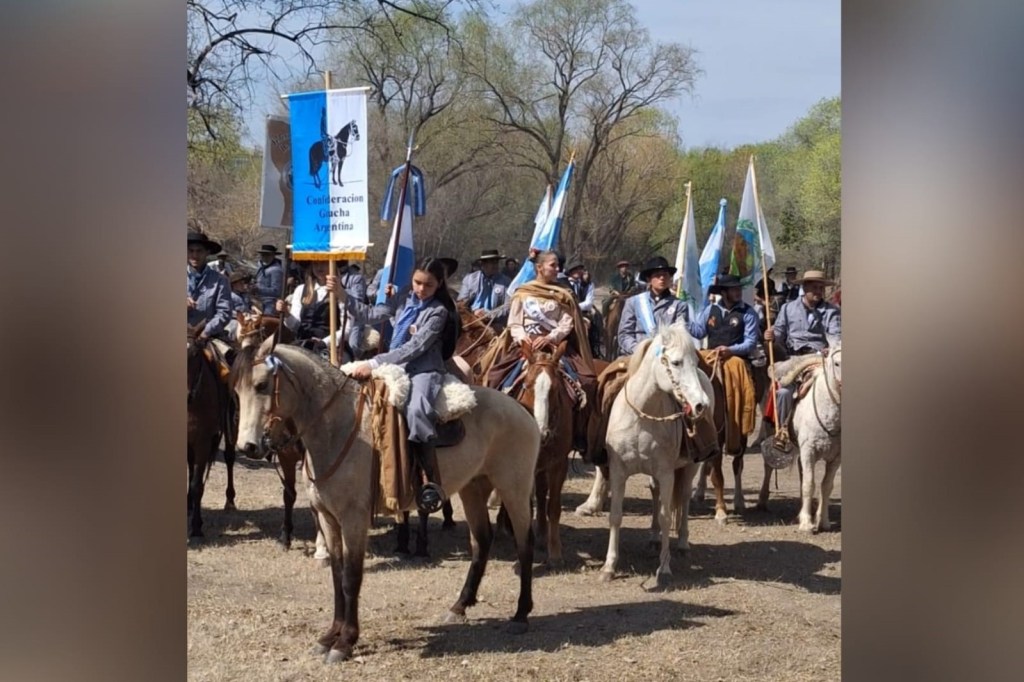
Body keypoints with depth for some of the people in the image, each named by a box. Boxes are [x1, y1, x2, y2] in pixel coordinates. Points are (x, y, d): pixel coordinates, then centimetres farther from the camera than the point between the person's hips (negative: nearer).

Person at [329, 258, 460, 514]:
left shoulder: (438, 312, -7)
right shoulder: (403, 302, 13)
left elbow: (414, 348, -15)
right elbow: (369, 315, 13)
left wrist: (375, 364, -20)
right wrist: (341, 294, -2)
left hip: (424, 372, -8)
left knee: (416, 410, -37)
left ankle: (432, 480, -37)